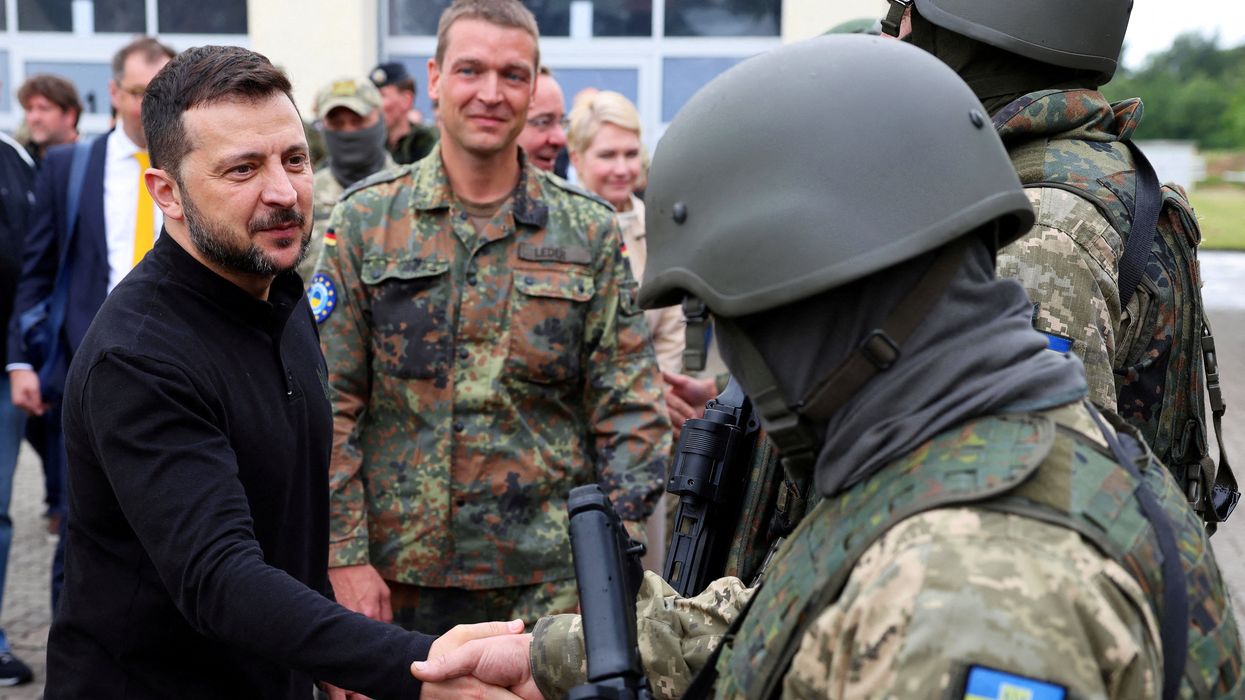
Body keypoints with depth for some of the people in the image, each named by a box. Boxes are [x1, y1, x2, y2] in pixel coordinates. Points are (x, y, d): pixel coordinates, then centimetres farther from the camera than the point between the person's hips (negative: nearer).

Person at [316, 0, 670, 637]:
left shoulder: (590, 232, 2)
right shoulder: (365, 221, 1)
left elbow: (627, 409, 2)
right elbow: (329, 404, 0)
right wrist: (345, 553, -6)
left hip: (549, 575, 0)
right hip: (398, 569, 0)